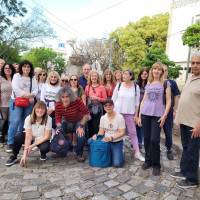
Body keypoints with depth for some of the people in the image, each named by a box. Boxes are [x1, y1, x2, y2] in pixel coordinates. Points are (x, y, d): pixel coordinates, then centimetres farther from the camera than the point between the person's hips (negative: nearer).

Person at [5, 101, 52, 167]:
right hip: (32, 139, 2)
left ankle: (43, 154, 5)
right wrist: (25, 154, -31)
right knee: (18, 137, -27)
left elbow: (46, 136, -19)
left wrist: (33, 145, -26)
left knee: (45, 147, -34)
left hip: (42, 140, -1)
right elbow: (28, 136, -25)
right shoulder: (28, 118, -20)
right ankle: (13, 157, -2)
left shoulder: (48, 119, -23)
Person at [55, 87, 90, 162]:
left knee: (81, 137, -27)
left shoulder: (77, 101, -31)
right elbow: (58, 119, -13)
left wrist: (81, 126, -23)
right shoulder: (58, 105, -21)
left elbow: (86, 114, -21)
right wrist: (59, 128, -32)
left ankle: (79, 154, 6)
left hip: (78, 122, -3)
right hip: (67, 123, 3)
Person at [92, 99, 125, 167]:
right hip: (106, 142, 4)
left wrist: (111, 137, -27)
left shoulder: (120, 117, -13)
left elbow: (122, 133, -14)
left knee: (117, 164, -18)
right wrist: (97, 136, -17)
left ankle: (119, 154, 16)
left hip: (117, 142, -4)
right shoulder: (103, 118, 0)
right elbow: (101, 132, 5)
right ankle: (110, 154, 20)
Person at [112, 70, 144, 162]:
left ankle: (137, 152, 12)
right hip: (118, 112, 1)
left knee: (133, 132, 5)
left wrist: (136, 114, 0)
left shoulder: (136, 87, -2)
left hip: (130, 113, 0)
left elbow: (137, 102, 2)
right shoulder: (119, 85, -1)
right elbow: (113, 99, 3)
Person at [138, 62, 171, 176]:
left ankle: (156, 164, 10)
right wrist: (139, 115, 8)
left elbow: (168, 101, -2)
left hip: (157, 115, -4)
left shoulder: (165, 83, 1)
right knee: (146, 139, 7)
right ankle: (148, 160, 24)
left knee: (154, 140, -6)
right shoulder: (148, 84, 12)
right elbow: (143, 100, 13)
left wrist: (164, 115, -11)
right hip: (145, 114, 4)